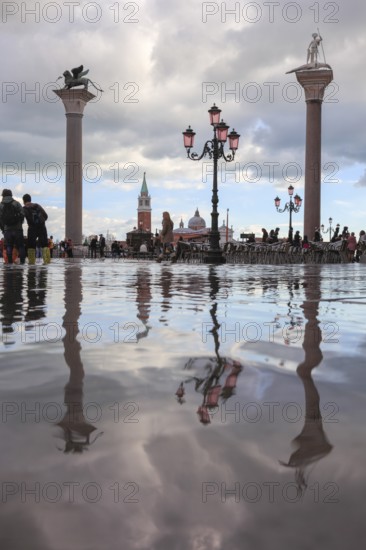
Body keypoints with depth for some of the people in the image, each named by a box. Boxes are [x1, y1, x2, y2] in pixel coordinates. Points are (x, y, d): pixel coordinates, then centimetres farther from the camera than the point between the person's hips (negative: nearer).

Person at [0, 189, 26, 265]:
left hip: (7, 230, 1)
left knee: (9, 246, 6)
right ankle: (22, 261, -2)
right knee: (20, 246, 4)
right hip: (18, 228, -1)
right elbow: (22, 215, -4)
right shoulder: (17, 204, 2)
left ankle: (10, 261, -1)